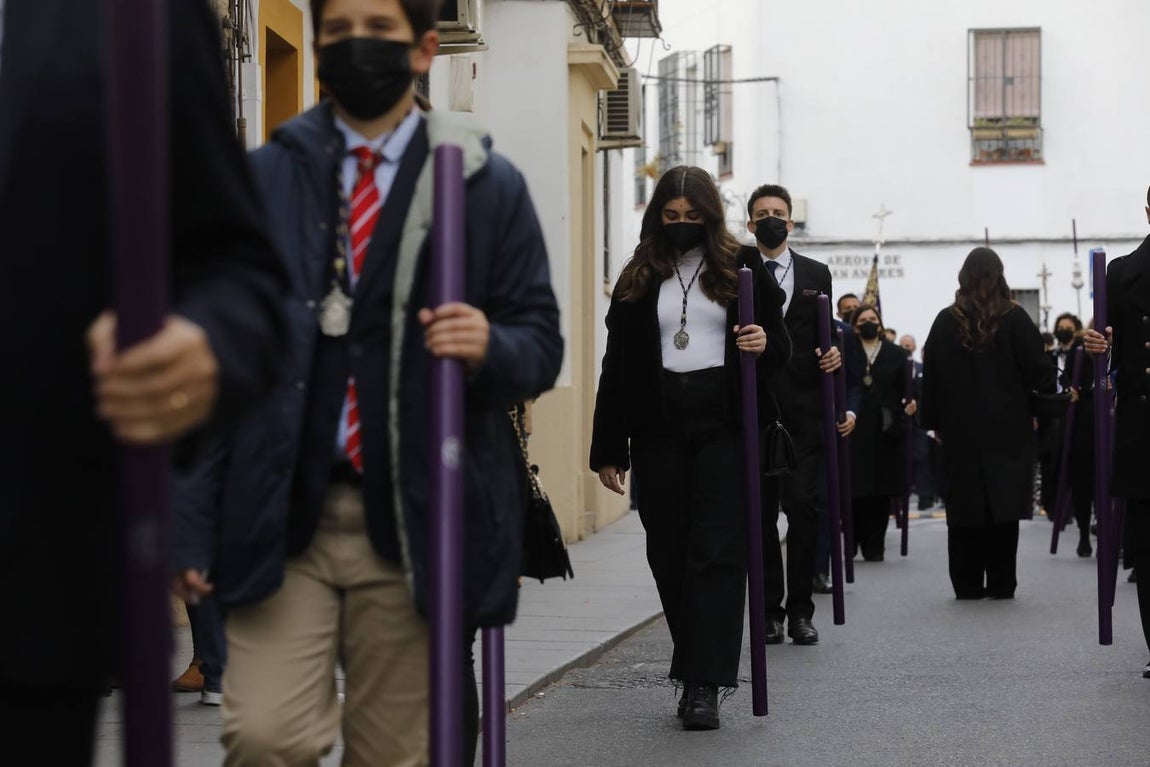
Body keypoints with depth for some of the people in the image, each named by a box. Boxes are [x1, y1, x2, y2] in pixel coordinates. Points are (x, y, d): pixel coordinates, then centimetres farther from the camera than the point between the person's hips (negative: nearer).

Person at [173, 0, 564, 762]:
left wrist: (491, 347, -17)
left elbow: (541, 342, 8)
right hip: (280, 518, 0)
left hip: (413, 522, 0)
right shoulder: (262, 180, 8)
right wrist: (190, 521, -2)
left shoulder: (487, 184, 8)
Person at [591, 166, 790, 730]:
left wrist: (766, 345, -11)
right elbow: (618, 366, 10)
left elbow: (780, 348, 15)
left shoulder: (741, 271, 8)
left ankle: (703, 685, -11)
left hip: (725, 427, -2)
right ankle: (698, 672, 17)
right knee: (669, 556, 4)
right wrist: (608, 450, 6)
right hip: (659, 429, 2)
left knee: (716, 552, -9)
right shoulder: (637, 281, 10)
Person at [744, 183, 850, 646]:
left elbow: (825, 338, 14)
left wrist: (833, 355, -6)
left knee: (804, 508, -5)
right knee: (760, 513, 3)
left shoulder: (816, 275, 13)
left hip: (803, 411, 1)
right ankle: (770, 610, 10)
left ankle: (800, 610, 2)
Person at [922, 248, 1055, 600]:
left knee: (964, 505, 6)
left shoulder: (945, 321, 2)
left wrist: (935, 422, 12)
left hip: (960, 428, 2)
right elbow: (1039, 370, -4)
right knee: (1003, 504, 1)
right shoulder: (1014, 318, -6)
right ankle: (1001, 583, 0)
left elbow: (931, 376, 4)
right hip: (1007, 427, -2)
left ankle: (967, 584, 7)